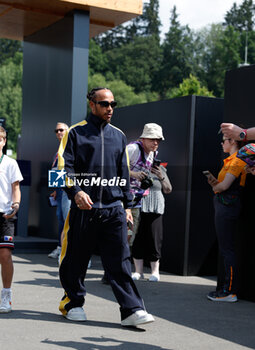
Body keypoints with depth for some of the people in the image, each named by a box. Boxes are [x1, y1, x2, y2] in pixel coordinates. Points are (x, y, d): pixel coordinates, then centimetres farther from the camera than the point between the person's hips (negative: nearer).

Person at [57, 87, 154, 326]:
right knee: (76, 259, 7)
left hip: (113, 209, 3)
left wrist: (127, 205, 17)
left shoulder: (118, 136, 17)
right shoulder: (76, 133, 3)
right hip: (84, 208, -2)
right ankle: (73, 303, 25)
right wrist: (76, 191, -21)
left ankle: (131, 309, -4)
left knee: (120, 260, -3)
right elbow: (64, 167, -5)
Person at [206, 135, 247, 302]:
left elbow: (224, 185, -18)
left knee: (227, 248, -9)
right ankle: (227, 287, 17)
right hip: (223, 205, 11)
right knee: (225, 247, 12)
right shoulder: (231, 160, 20)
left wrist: (215, 186, 2)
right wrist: (214, 181, -1)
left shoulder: (237, 160, -11)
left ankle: (230, 291, -7)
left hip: (227, 205, -11)